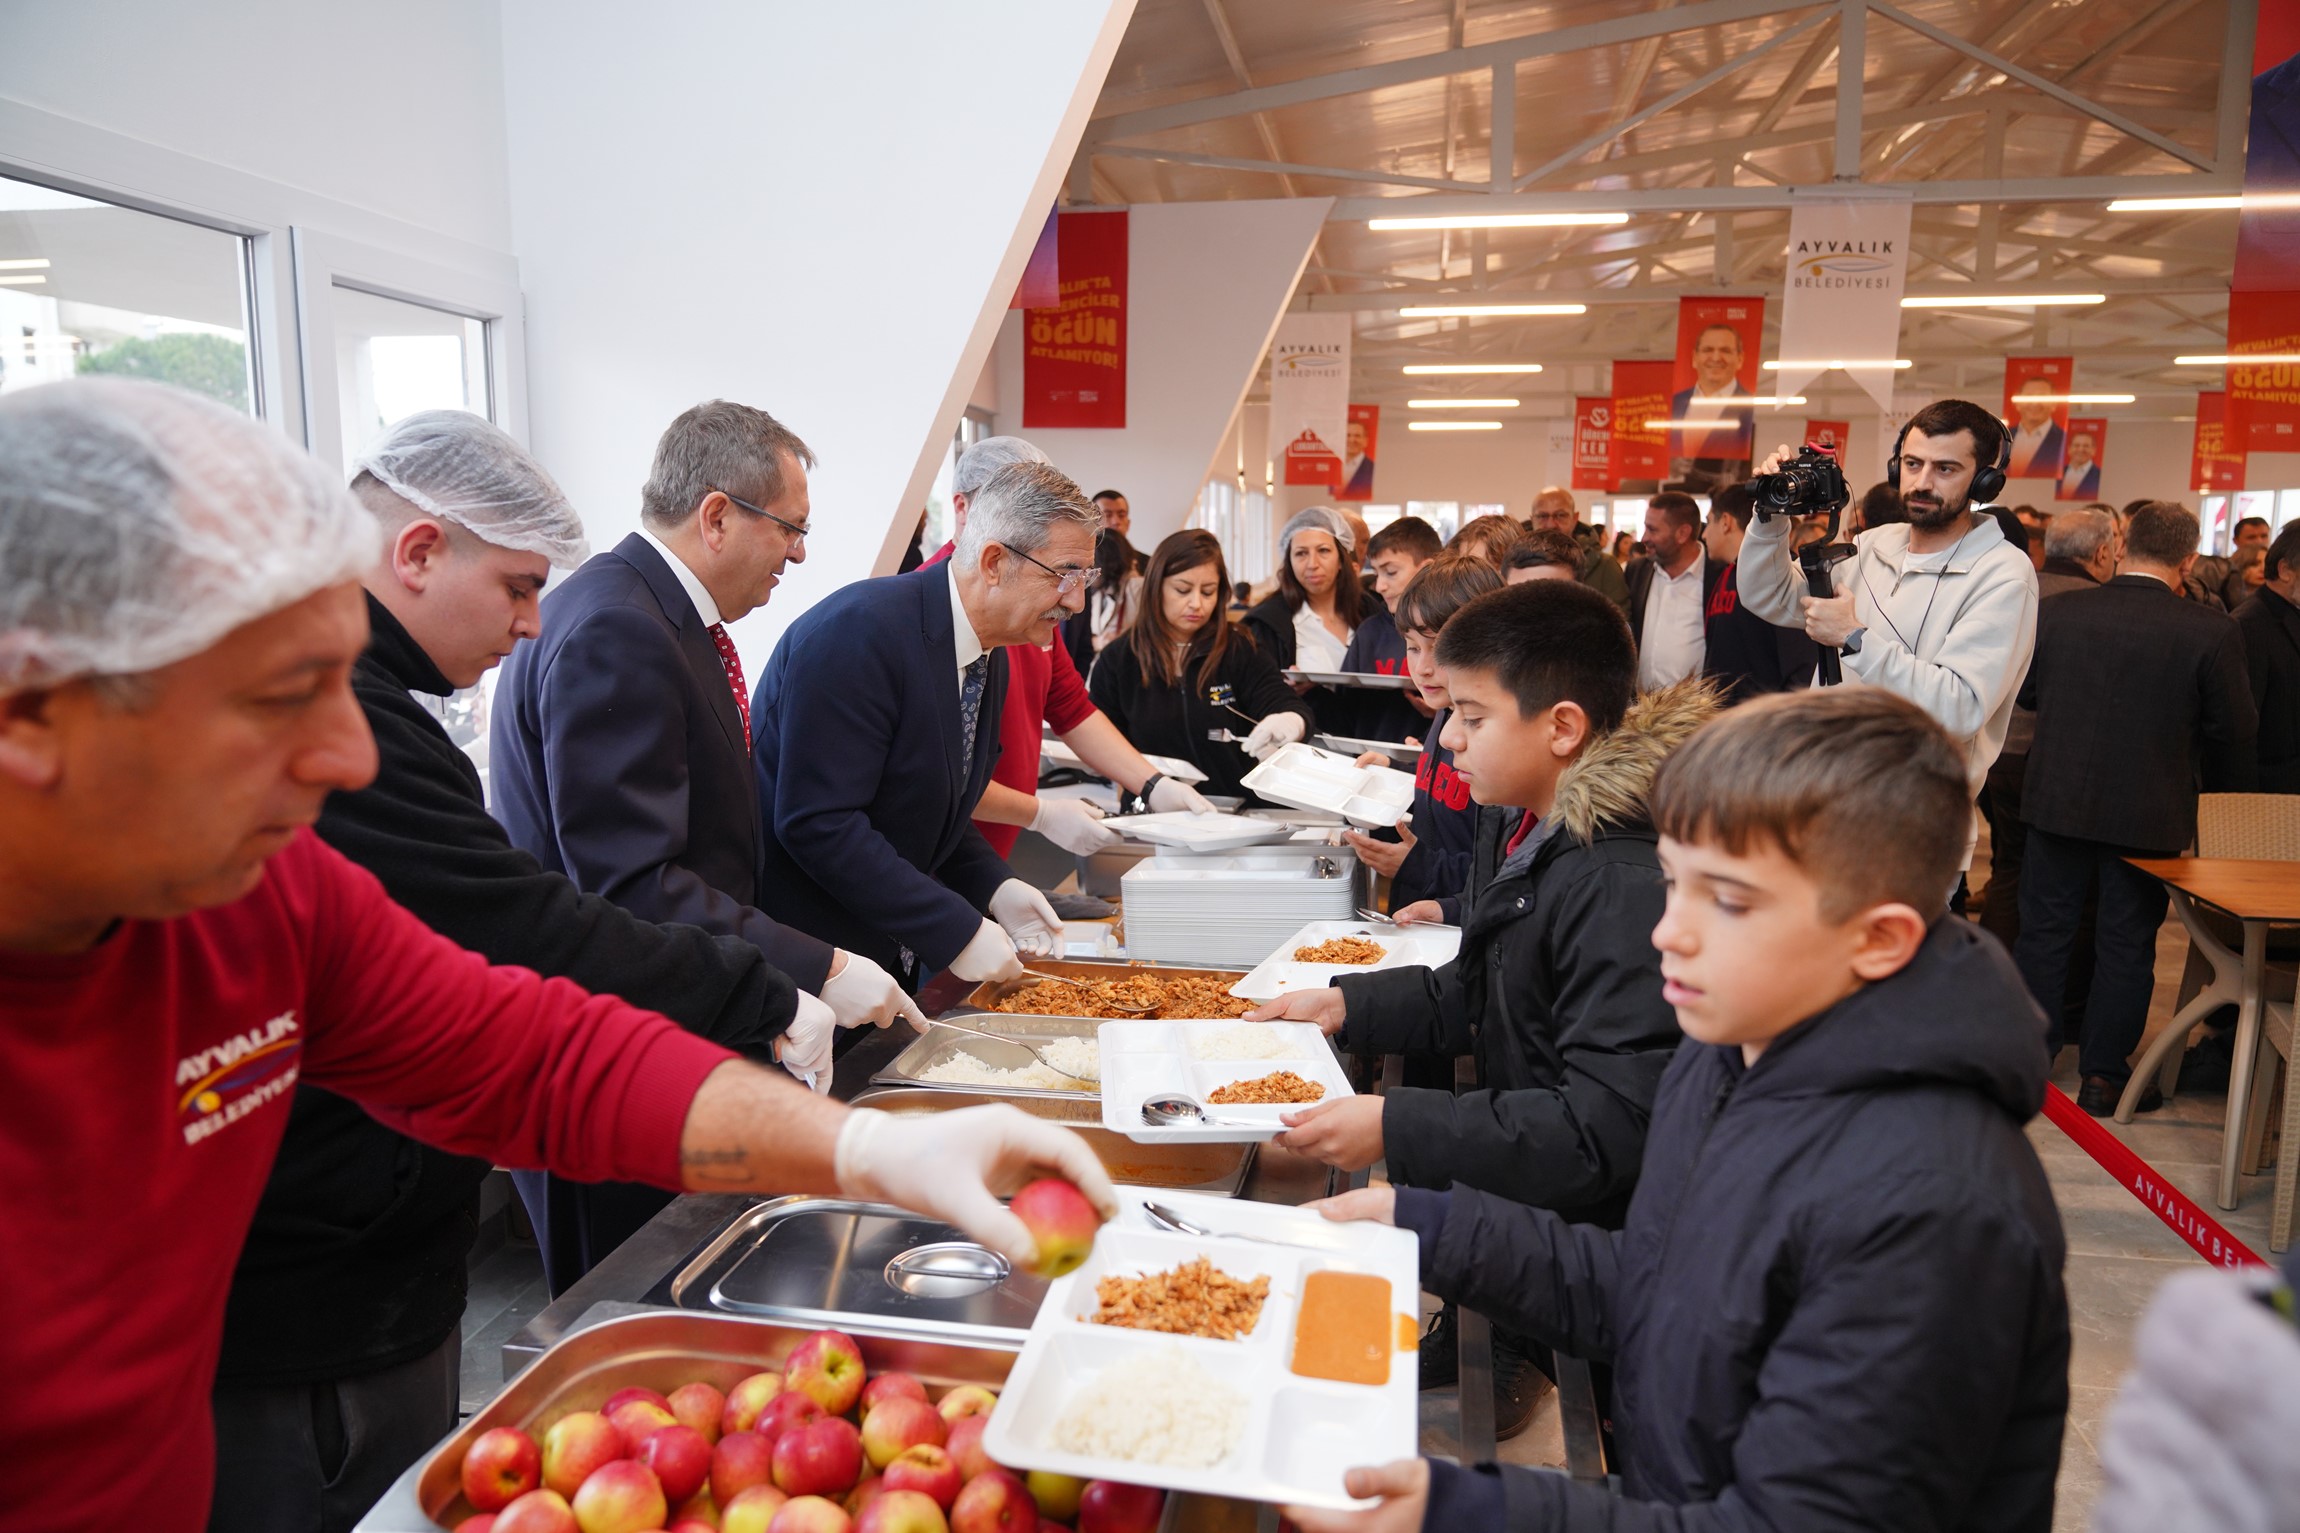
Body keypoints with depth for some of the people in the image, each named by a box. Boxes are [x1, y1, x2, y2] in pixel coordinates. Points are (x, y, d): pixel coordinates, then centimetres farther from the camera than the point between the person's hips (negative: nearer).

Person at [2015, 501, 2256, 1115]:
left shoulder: (2058, 611, -9)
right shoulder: (2212, 634, -13)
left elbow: (2024, 689, 6)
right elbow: (2235, 734, -5)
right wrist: (2222, 800, 11)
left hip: (2058, 802, 2)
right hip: (2150, 814, -1)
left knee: (2044, 932, 13)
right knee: (2126, 947, 10)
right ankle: (2104, 1075, 18)